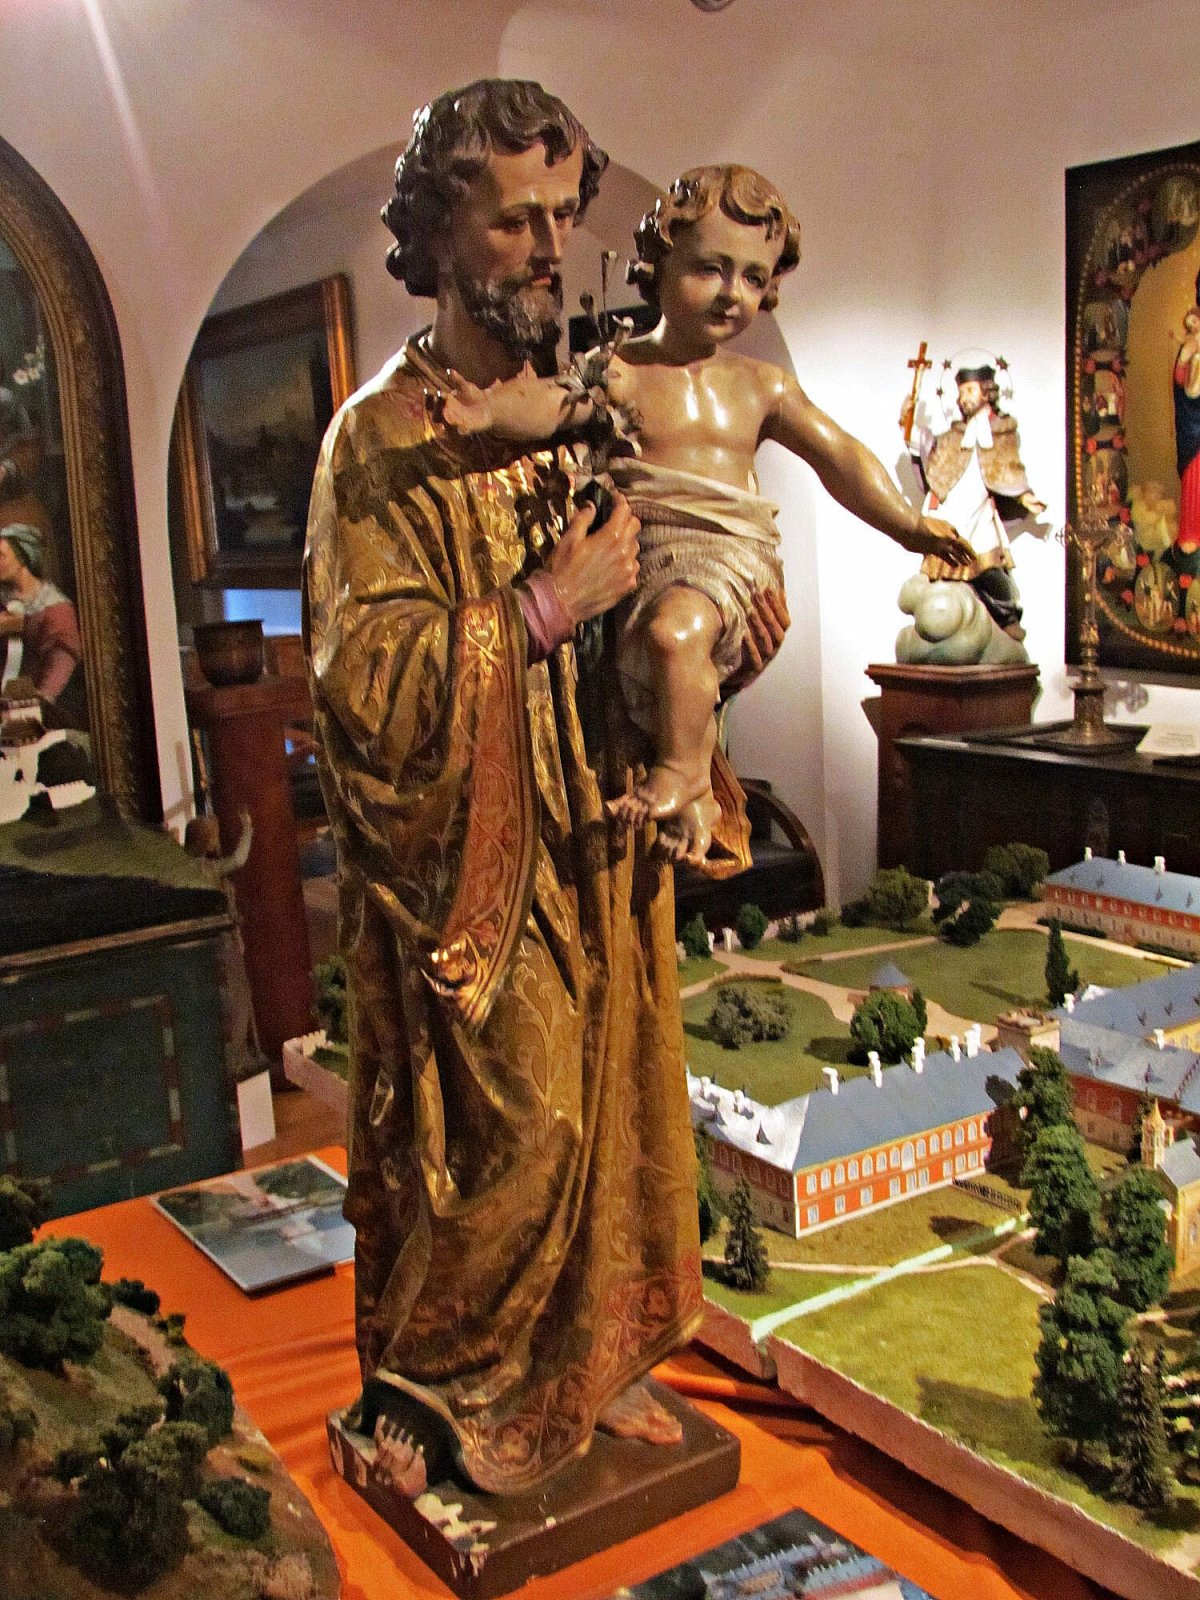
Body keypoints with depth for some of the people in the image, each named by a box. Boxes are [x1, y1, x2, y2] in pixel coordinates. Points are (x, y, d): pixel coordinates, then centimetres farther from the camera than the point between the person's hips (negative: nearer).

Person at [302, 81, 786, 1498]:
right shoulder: (381, 439, -10)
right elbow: (363, 677, -19)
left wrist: (722, 637, 0)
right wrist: (547, 606, -23)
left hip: (593, 848, 7)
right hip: (465, 865, -6)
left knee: (609, 1107, 13)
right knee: (511, 1132, 0)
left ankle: (585, 1359, 33)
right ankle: (443, 1385, 25)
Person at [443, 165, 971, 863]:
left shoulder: (761, 386, 13)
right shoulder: (621, 372, 4)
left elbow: (838, 454, 17)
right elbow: (557, 402, -14)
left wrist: (908, 523, 9)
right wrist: (496, 409, -37)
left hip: (727, 548, -2)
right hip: (644, 544, 2)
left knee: (674, 629, -31)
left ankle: (682, 771, -12)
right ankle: (696, 798, 25)